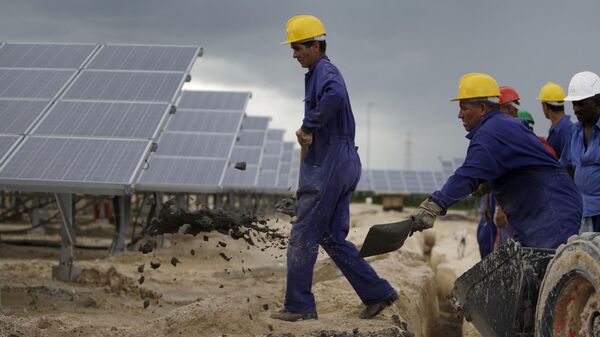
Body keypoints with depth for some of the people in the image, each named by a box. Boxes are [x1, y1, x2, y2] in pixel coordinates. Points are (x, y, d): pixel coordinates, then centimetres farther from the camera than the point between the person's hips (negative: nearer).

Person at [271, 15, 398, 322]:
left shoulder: (324, 71, -12)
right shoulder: (321, 73, 20)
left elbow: (335, 95, -35)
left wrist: (307, 125, -26)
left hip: (329, 166, -10)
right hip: (341, 164, 10)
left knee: (302, 236, -3)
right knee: (332, 238, 13)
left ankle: (299, 306, 5)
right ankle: (378, 294, 14)